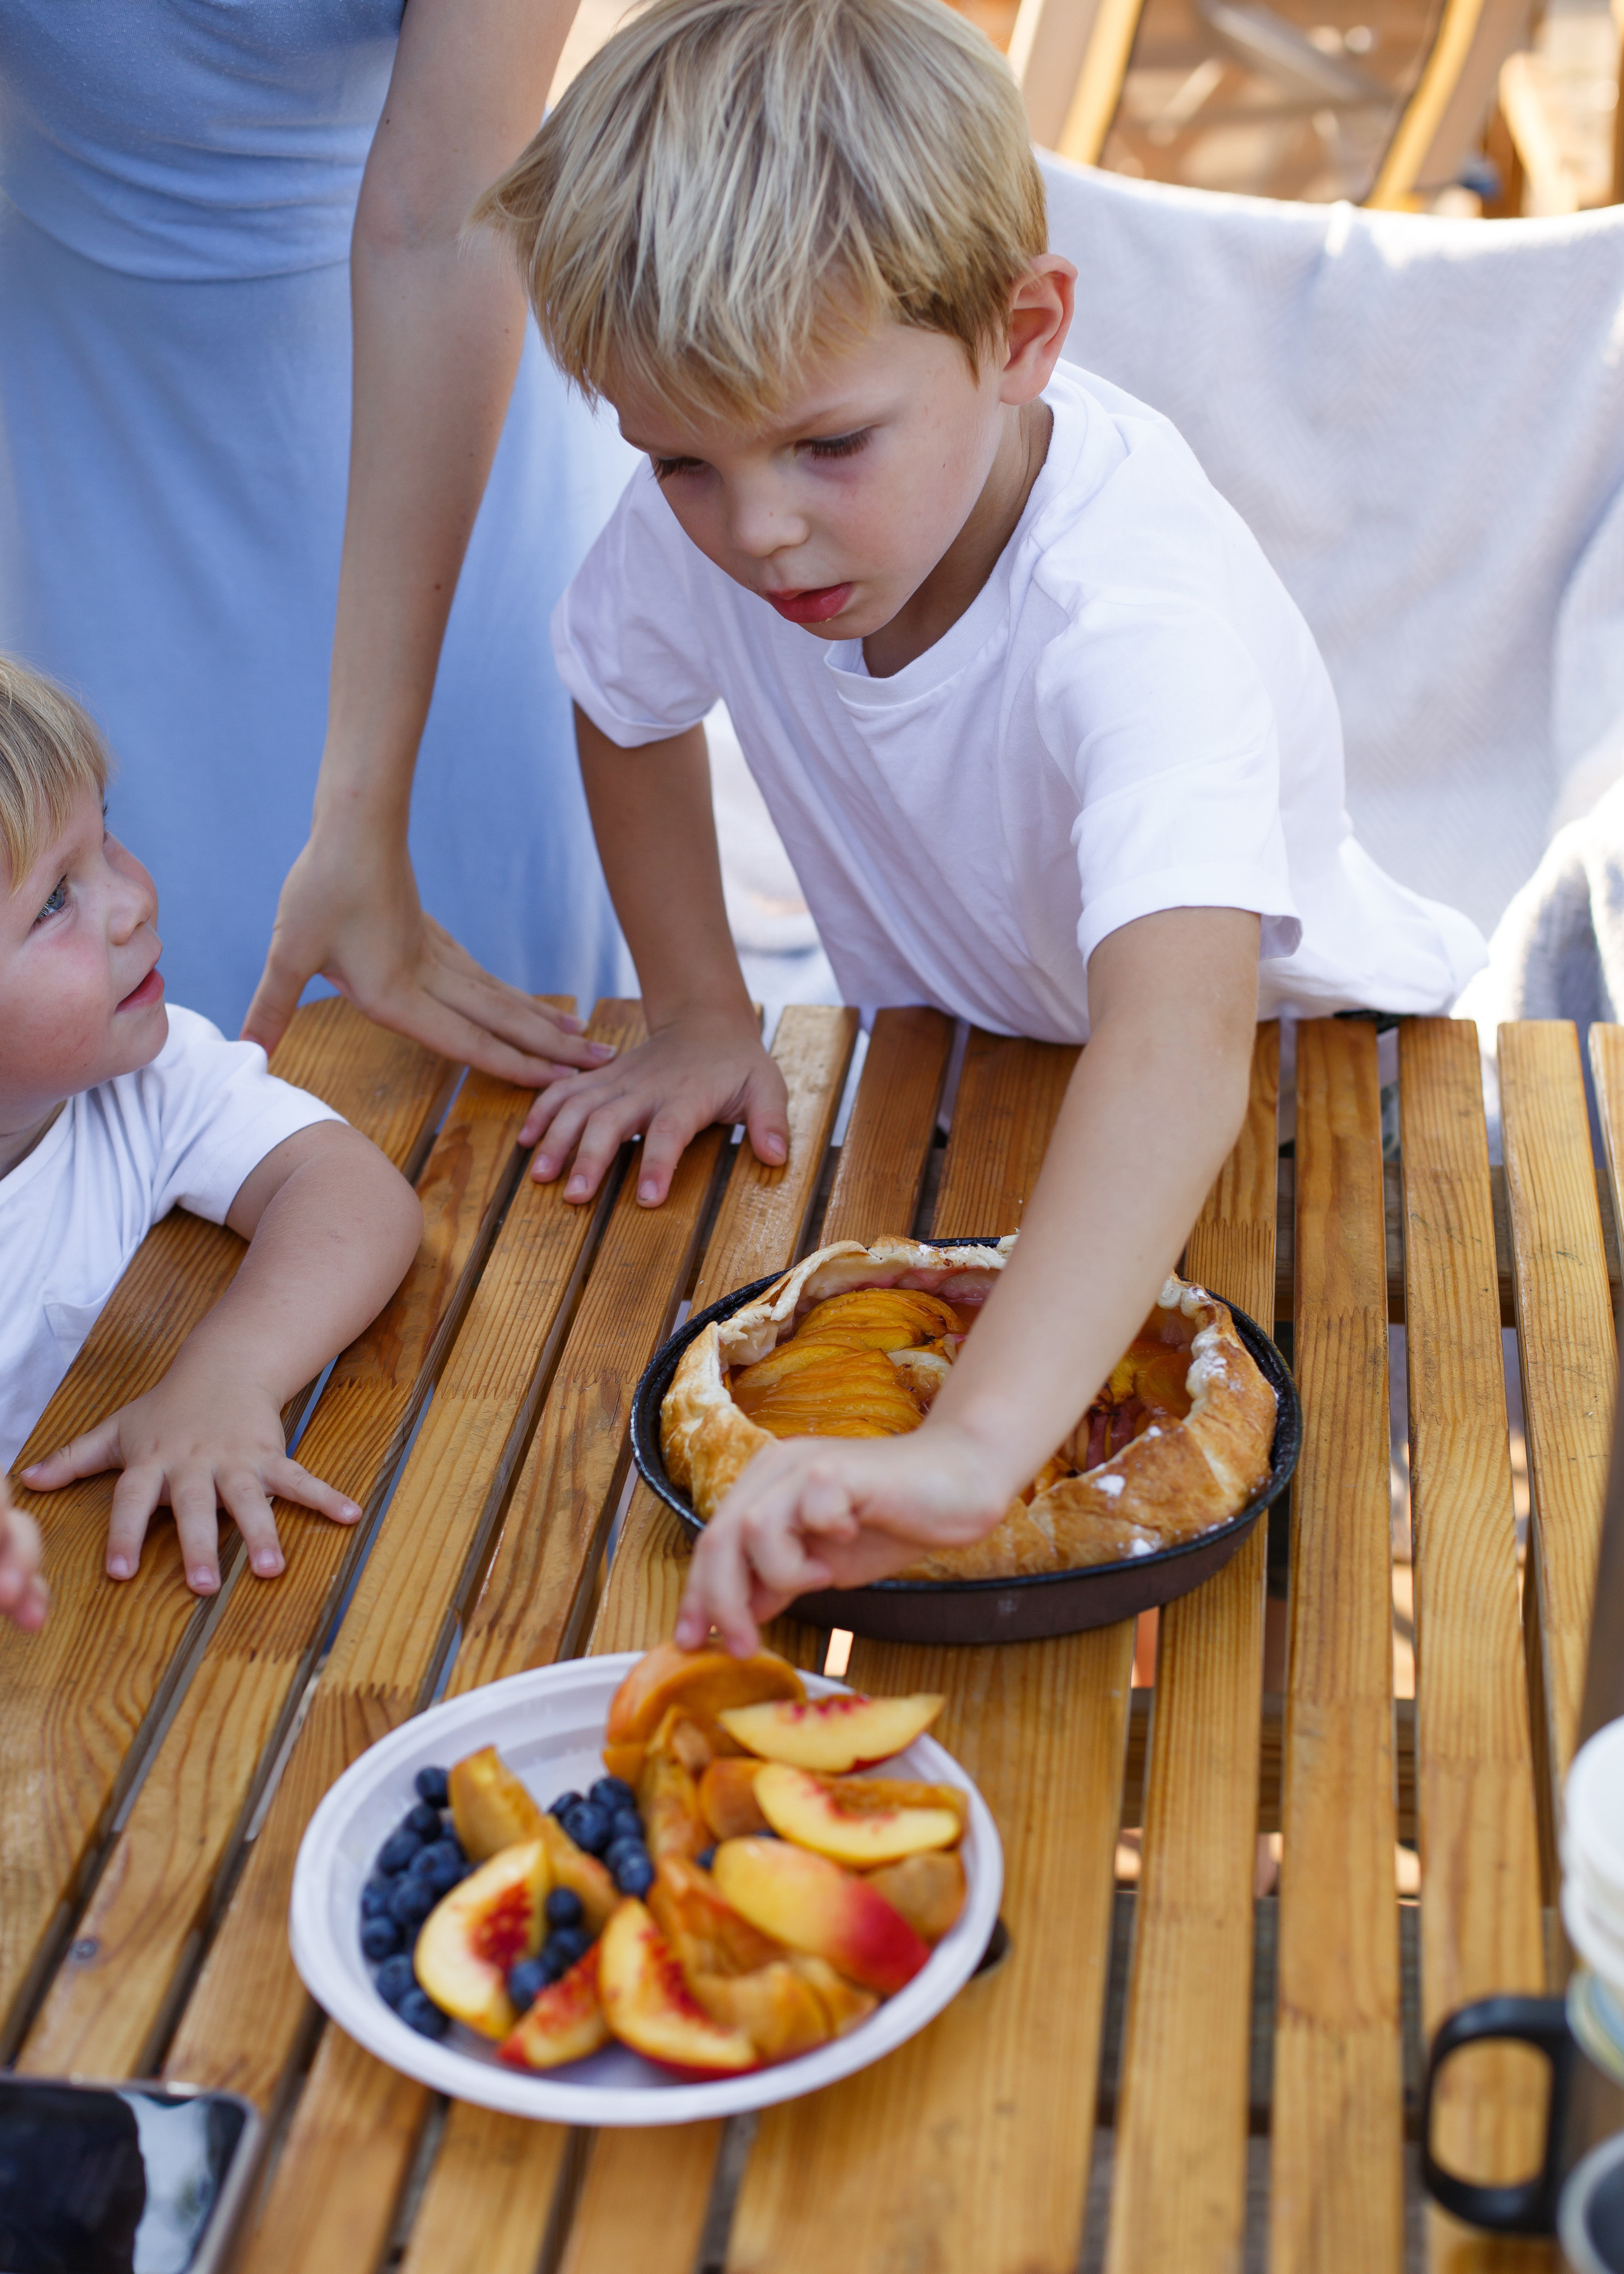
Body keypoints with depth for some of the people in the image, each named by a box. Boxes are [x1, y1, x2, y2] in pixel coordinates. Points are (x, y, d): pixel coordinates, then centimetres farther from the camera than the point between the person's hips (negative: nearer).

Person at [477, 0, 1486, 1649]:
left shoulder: (1140, 613, -42)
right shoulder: (706, 518, -24)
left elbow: (1177, 1044, -57)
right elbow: (625, 697, 1)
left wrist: (973, 1448, -69)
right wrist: (696, 1014, -4)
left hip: (1285, 1069, -5)